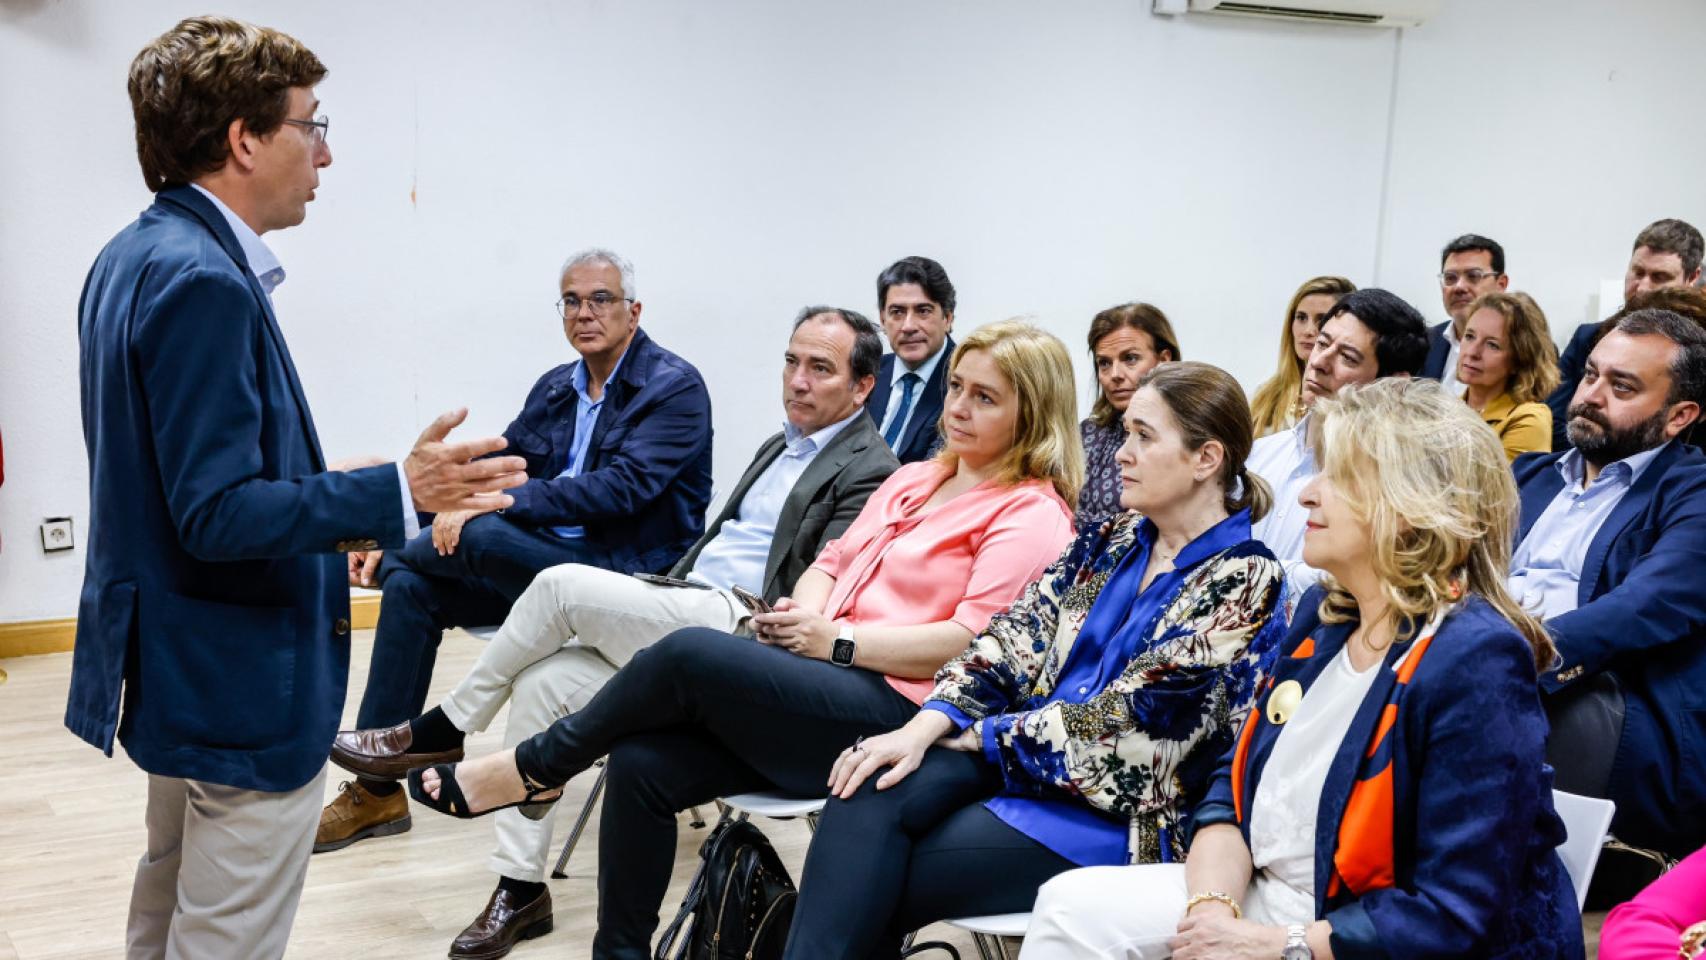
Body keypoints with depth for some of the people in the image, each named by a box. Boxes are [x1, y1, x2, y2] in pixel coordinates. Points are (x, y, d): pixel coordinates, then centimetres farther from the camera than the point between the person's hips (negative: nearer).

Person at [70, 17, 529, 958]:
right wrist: (398, 492, -29)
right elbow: (217, 514, -26)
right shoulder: (204, 281, -24)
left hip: (174, 668, 11)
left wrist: (321, 501, 20)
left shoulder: (134, 258, 8)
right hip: (242, 684, -11)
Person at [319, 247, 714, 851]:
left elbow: (624, 485, -21)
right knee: (410, 582, -8)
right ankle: (378, 789, -3)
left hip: (626, 572, -7)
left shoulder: (675, 388, -8)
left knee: (484, 533, -29)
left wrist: (495, 504, -26)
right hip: (544, 564, 8)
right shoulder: (554, 388, 14)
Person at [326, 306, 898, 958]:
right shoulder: (778, 447, 24)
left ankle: (441, 730, -2)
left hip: (737, 634, -8)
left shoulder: (869, 472, -6)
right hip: (686, 614, 9)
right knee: (541, 681, -11)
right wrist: (658, 602, 12)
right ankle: (520, 886, -4)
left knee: (563, 583, -19)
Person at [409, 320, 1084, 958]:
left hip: (894, 711, -8)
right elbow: (833, 562, 24)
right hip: (820, 688, 8)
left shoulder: (1032, 513, -3)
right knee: (642, 762, -15)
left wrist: (838, 640, -14)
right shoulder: (913, 479, 22)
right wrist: (804, 610, 0)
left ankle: (534, 769, -2)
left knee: (691, 653, -25)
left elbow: (975, 643, -14)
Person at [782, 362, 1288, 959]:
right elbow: (1015, 638, 2)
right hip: (1025, 758, 6)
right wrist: (924, 727, -14)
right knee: (872, 790, -22)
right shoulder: (1115, 542, 11)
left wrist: (978, 734, -10)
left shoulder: (1244, 581, -11)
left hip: (1117, 818, -6)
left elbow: (1121, 724, -17)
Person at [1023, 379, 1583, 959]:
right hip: (1271, 898, 7)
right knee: (1073, 907, -7)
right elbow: (1238, 784, 7)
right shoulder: (1323, 613, 6)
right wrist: (1212, 903, -12)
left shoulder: (1476, 665, -21)